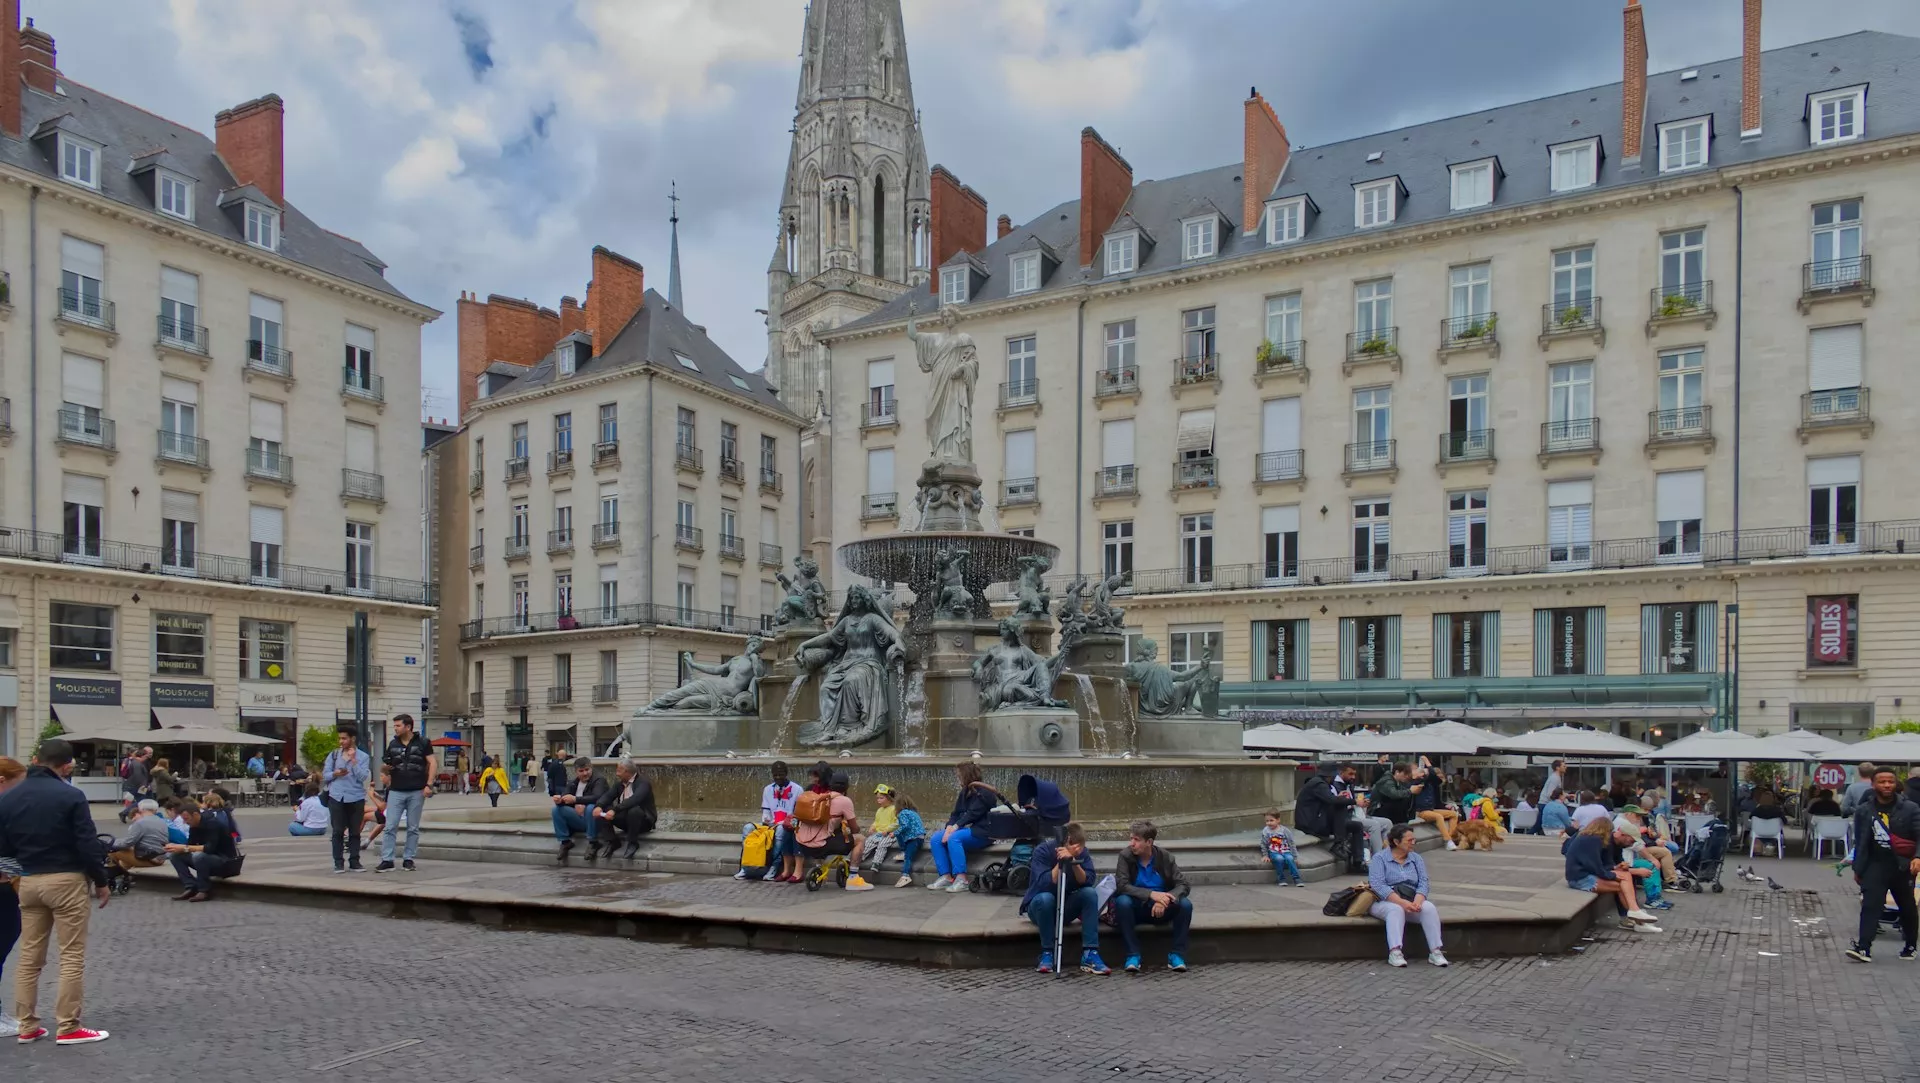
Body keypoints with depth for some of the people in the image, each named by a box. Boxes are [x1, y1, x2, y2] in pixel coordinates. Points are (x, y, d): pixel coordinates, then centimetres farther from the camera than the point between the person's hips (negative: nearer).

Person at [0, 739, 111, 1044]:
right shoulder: (70, 796, -13)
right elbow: (88, 844, -13)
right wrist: (101, 881, -1)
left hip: (28, 882, 6)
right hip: (66, 880, -6)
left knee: (29, 957, 13)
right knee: (72, 956, 0)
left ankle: (27, 1026, 17)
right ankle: (67, 1028, 2)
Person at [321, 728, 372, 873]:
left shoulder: (363, 757, 4)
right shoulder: (334, 755, 10)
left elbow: (363, 776, -8)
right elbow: (325, 775, 9)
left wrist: (353, 760, -12)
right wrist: (335, 774, -11)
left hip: (356, 798, -1)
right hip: (336, 797, 1)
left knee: (354, 831, 4)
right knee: (338, 831, 0)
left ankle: (354, 861, 12)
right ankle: (338, 862, 6)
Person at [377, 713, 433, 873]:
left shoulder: (422, 742, -1)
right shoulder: (393, 744, 9)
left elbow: (432, 763, -2)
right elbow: (387, 767, 17)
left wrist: (429, 784, -10)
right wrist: (386, 768, -8)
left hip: (416, 791, -3)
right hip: (396, 791, 3)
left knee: (413, 828, 5)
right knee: (390, 827, -3)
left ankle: (408, 859, 13)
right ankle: (387, 860, -1)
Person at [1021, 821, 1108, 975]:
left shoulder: (1082, 853, -7)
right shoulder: (1043, 851, -19)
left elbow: (1088, 882, -20)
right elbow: (1043, 884, -30)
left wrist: (1074, 862, -33)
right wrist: (1061, 862, -34)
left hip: (1066, 909, 4)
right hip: (1039, 906, -4)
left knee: (1090, 893, -23)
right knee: (1045, 898, -36)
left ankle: (1090, 955, -25)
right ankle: (1047, 954, -20)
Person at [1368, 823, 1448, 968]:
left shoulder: (1416, 859, 16)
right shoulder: (1379, 859, 1)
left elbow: (1423, 883, 4)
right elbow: (1378, 885, -13)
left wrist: (1417, 901, -19)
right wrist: (1402, 902, -25)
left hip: (1411, 901, 4)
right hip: (1385, 902, -4)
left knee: (1429, 907, -26)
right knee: (1396, 910, -36)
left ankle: (1435, 952, -30)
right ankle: (1394, 953, -46)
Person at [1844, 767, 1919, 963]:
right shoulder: (1865, 811, 1)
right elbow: (1861, 842, 6)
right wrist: (1858, 869, 8)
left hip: (1903, 866, 0)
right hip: (1876, 865, 1)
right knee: (1870, 905, -10)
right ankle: (1864, 948, -16)